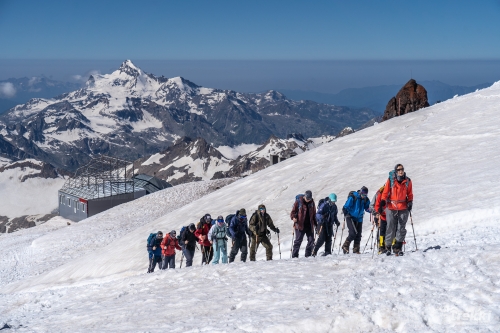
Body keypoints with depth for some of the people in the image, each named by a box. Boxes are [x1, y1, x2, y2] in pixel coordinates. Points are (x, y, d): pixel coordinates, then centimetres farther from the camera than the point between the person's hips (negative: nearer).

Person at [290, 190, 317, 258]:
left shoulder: (311, 202, 9)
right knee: (298, 240, -5)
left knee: (311, 240, 5)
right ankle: (294, 256, 0)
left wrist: (315, 223, 18)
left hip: (310, 225, 5)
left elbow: (314, 213, 19)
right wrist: (293, 217, -25)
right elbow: (293, 211, -4)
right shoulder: (298, 202, -6)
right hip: (300, 225, -5)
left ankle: (308, 255, 16)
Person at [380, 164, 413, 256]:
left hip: (403, 208, 2)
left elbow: (410, 194, 13)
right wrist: (383, 201, -13)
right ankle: (388, 247, 13)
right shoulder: (390, 180, -1)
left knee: (401, 228, -1)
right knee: (391, 228, 1)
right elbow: (385, 192, 0)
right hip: (391, 207, -2)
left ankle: (398, 247, 3)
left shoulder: (407, 181, 6)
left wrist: (410, 202, -1)